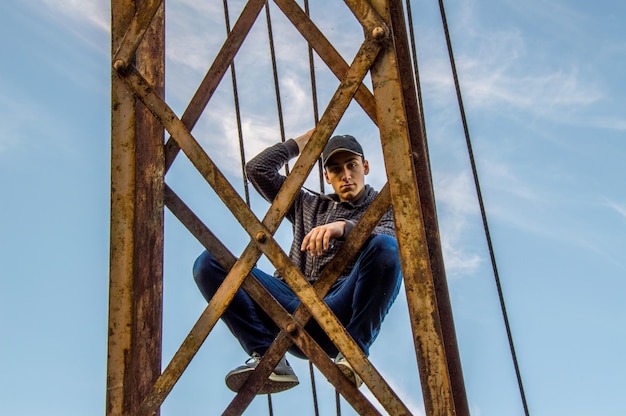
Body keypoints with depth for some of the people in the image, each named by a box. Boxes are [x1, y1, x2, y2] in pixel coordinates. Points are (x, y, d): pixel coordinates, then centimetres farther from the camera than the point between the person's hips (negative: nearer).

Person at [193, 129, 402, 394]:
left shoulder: (382, 209, 20)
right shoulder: (308, 205, 32)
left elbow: (391, 239, -5)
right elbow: (257, 169, 30)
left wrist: (344, 227, -22)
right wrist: (299, 143, 35)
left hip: (340, 310, -3)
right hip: (292, 310, 4)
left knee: (385, 248, -32)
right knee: (209, 263, -15)